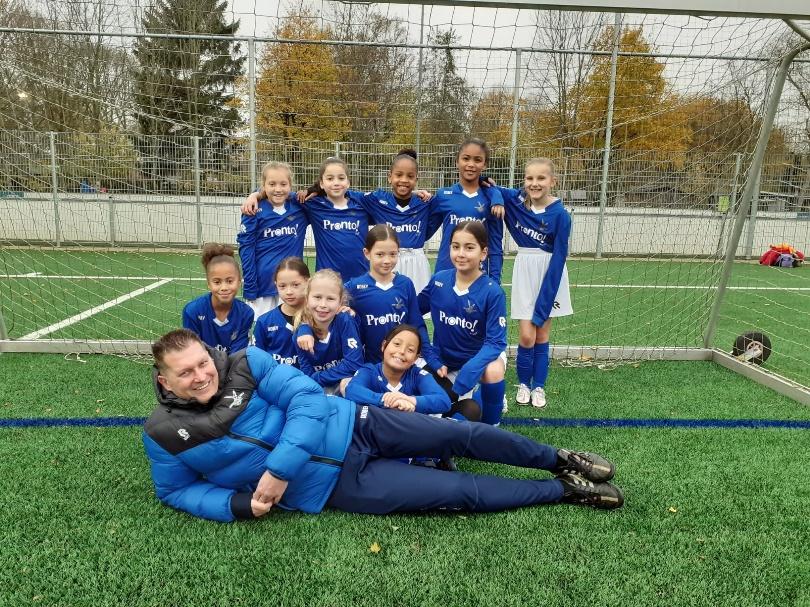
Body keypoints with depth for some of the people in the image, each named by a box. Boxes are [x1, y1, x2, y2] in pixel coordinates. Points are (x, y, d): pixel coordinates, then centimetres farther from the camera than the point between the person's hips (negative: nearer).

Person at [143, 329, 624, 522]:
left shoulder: (248, 362, -8)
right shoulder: (164, 435, -5)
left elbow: (307, 397, -13)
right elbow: (175, 490, 8)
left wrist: (279, 468, -22)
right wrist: (241, 504, -10)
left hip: (349, 425, 1)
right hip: (335, 484, -1)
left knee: (461, 434, 1)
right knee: (463, 492, -6)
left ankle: (561, 461, 25)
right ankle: (566, 491, 13)